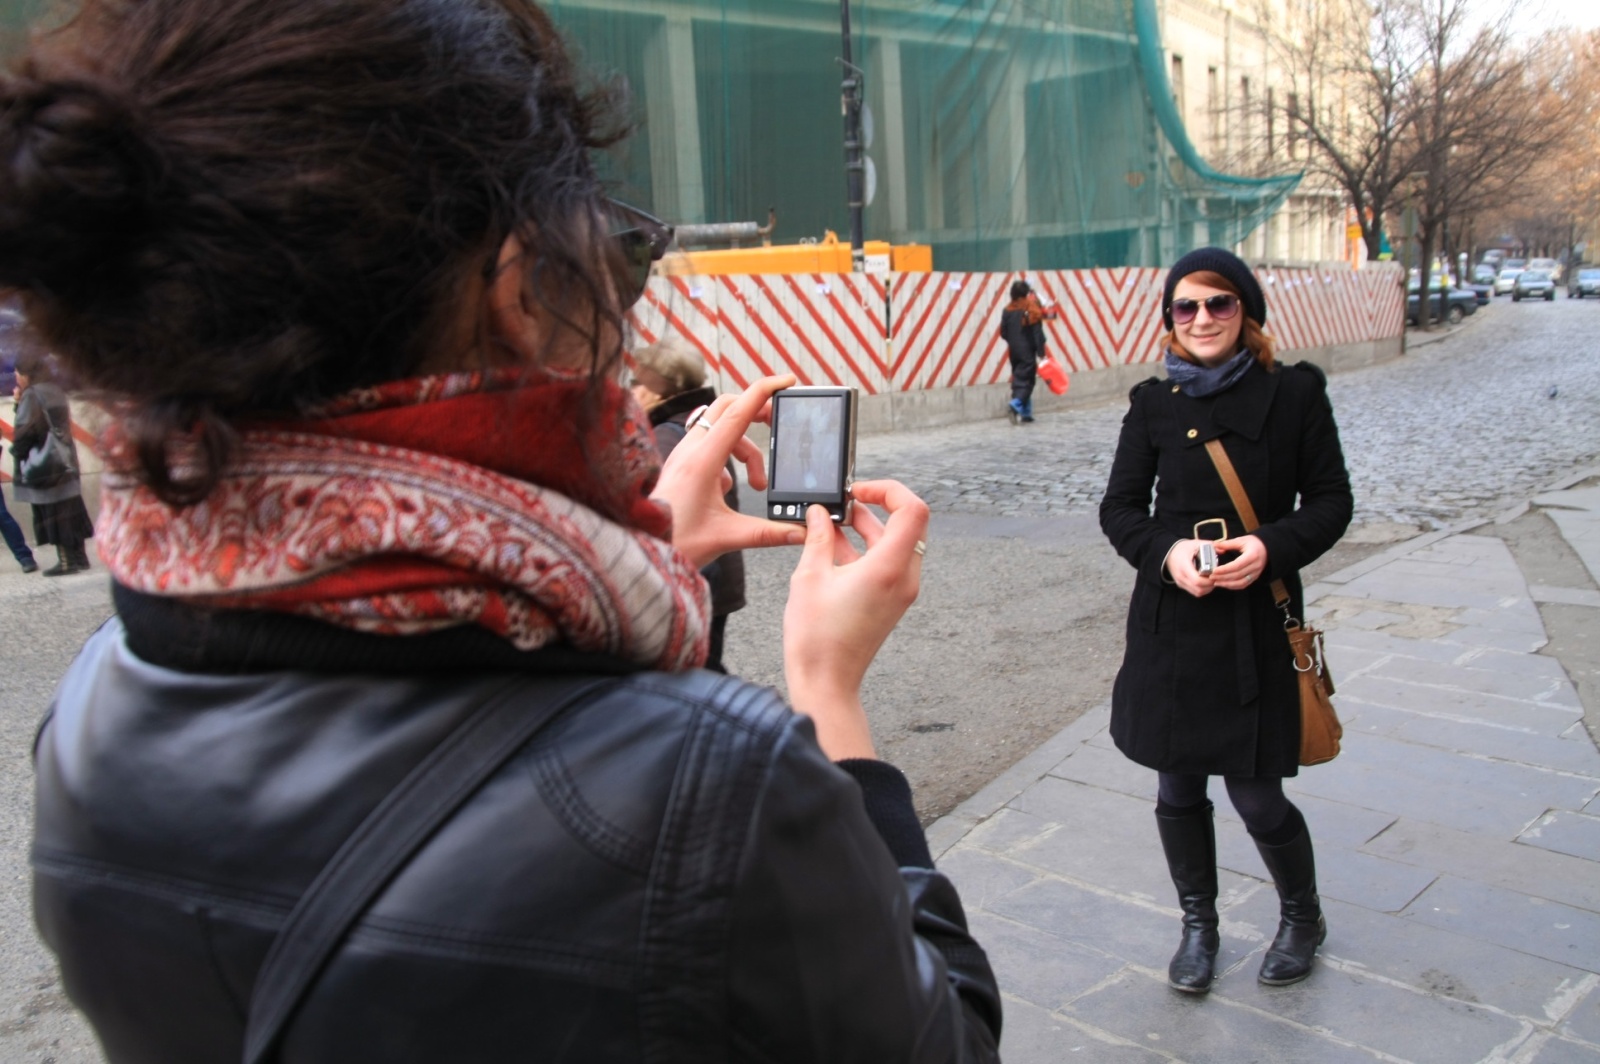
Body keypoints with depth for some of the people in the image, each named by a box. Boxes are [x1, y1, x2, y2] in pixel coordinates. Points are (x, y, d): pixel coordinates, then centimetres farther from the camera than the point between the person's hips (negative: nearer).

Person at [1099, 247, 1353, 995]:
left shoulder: (1294, 394, -2)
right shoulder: (1153, 403, 2)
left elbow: (1330, 501, 1)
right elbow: (1119, 507, 5)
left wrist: (1272, 547, -17)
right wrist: (1167, 550, -15)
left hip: (1257, 623, -2)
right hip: (1171, 621, 2)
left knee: (1256, 796, 2)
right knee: (1178, 788, 11)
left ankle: (1302, 916, 33)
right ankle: (1199, 925, 35)